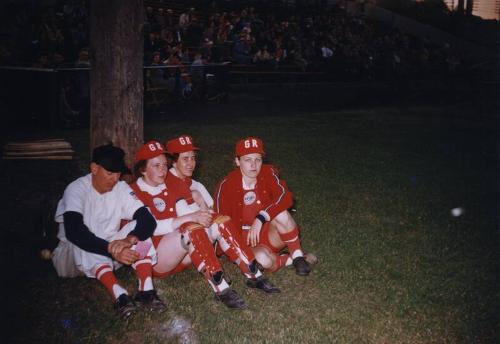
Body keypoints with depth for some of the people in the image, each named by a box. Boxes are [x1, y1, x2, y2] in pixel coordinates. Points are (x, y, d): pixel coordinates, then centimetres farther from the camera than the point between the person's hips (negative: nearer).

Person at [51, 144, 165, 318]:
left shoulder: (121, 188, -8)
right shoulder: (76, 190, -19)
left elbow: (148, 220, -19)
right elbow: (74, 231, -34)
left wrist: (129, 239, -40)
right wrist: (112, 249, -45)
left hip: (108, 255, 4)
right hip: (73, 254, -3)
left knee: (139, 228, -19)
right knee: (86, 248, -36)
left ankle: (146, 290, -32)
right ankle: (119, 295, -49)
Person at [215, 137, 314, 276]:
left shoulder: (268, 173, -9)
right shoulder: (226, 185, -11)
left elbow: (286, 197, -26)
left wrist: (260, 219, -36)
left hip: (272, 235, 2)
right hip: (246, 240, -2)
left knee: (280, 213, -31)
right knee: (263, 259, -36)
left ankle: (298, 256, -11)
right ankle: (290, 260, -6)